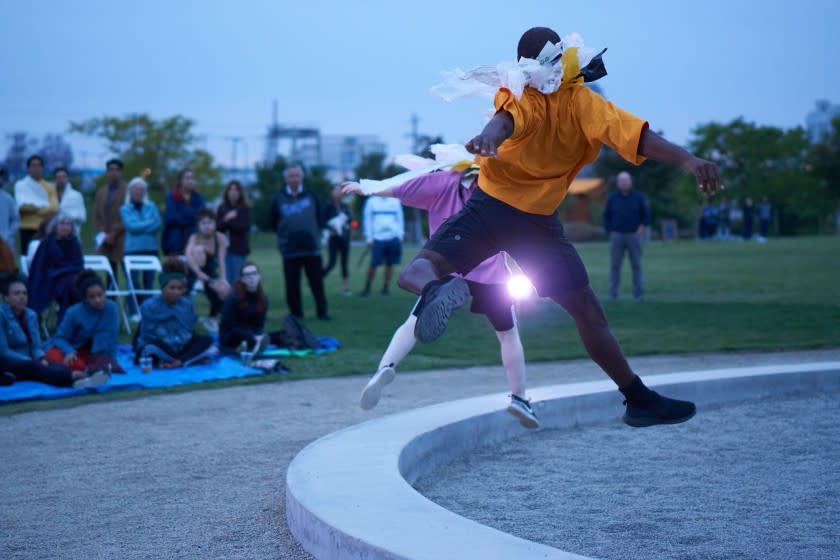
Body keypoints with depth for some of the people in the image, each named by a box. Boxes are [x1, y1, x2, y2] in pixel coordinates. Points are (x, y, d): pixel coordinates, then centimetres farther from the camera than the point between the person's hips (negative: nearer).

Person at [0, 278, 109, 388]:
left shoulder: (31, 315, 11)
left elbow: (36, 346, 10)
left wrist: (41, 359, -14)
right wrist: (33, 362, -22)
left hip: (25, 363, 6)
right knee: (32, 367, -36)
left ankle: (80, 379, -60)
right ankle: (74, 376, -64)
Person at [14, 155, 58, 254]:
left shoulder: (49, 186, 11)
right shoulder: (20, 185, 5)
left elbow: (54, 208, -2)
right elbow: (22, 206, -9)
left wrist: (34, 208, -10)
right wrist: (43, 208, -6)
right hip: (27, 229, -2)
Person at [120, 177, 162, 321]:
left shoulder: (151, 207, 13)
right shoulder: (125, 209, 8)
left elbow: (158, 225, -1)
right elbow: (131, 226, -8)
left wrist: (139, 227, -9)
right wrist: (149, 224, -4)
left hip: (150, 248, 2)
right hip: (132, 249, -2)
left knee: (149, 281, 1)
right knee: (133, 281, -9)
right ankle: (135, 313, -6)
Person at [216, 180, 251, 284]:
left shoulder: (245, 208, 0)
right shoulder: (222, 208, 8)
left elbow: (244, 227, -9)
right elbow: (217, 227, 3)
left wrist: (228, 221, -6)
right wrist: (226, 219, -16)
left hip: (239, 249, -3)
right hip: (225, 247, 3)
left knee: (237, 279, -7)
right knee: (228, 279, 1)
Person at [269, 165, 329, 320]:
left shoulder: (310, 196, 5)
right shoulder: (279, 199, 2)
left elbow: (320, 216, 15)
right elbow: (274, 221, 9)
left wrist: (315, 233, 10)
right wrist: (284, 234, 7)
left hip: (312, 248, 0)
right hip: (289, 249, 0)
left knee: (317, 282, 1)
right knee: (292, 284, 2)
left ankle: (322, 312, 7)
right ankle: (296, 313, 12)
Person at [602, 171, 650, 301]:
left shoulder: (639, 197, 3)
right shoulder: (612, 198, 6)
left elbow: (646, 214, 5)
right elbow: (606, 216, 11)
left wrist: (642, 228, -6)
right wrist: (610, 231, 1)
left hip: (634, 235, -1)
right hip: (617, 236, 1)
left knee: (636, 265, -1)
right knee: (615, 265, -1)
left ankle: (639, 294, 1)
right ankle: (613, 294, 2)